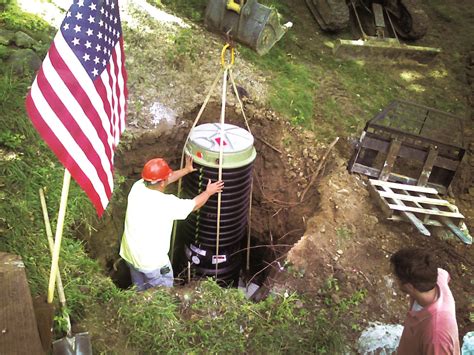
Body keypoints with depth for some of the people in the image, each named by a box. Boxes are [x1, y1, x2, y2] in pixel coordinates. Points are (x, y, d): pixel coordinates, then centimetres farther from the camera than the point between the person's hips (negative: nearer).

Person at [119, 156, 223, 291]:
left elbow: (160, 180, 8)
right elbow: (195, 205, -11)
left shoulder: (137, 187, -11)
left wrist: (186, 170, 15)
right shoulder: (166, 203, -28)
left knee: (141, 290, 30)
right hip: (152, 260, -7)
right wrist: (208, 192, 7)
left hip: (130, 253, 7)